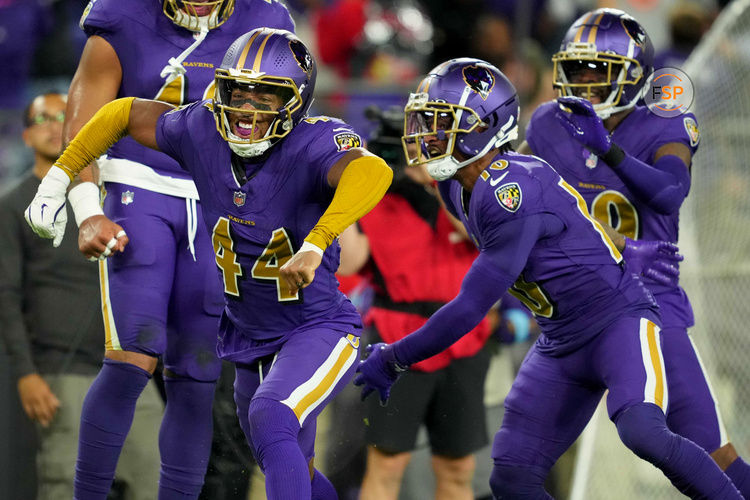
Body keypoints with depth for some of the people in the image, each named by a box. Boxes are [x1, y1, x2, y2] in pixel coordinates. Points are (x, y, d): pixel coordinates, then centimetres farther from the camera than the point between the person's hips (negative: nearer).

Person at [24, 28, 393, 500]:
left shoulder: (314, 143, -27)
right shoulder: (202, 131, -12)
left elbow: (373, 171, -50)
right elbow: (126, 113, 6)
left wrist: (315, 244, -61)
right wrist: (58, 177, 6)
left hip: (318, 331, -7)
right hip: (251, 340, 7)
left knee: (271, 418, -33)